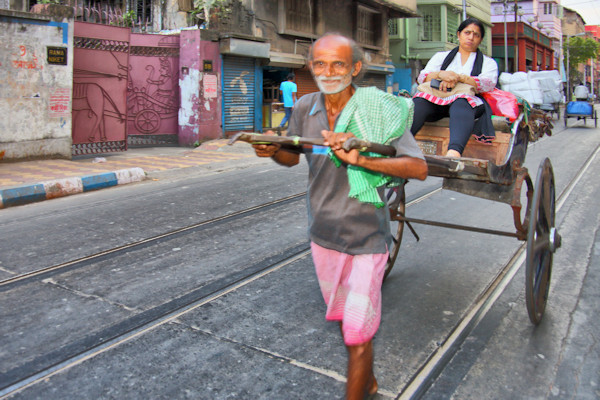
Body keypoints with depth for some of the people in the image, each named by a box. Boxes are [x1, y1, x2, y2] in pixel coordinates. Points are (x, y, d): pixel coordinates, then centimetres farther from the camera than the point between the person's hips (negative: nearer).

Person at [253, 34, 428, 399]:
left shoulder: (378, 111, -15)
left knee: (358, 333, -1)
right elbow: (294, 156, 13)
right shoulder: (306, 107, -2)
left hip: (366, 236, -5)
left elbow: (419, 168, -20)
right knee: (342, 318, 22)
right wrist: (272, 150, -10)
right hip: (323, 232, 6)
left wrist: (360, 159, -32)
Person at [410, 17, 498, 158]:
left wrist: (458, 77, -11)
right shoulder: (441, 56, 30)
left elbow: (488, 84, 2)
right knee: (419, 101, -33)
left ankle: (453, 153, -67)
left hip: (470, 99, -2)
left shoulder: (488, 62, 24)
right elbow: (422, 78, 14)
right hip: (436, 98, 2)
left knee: (461, 104, -40)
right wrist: (440, 74, -9)